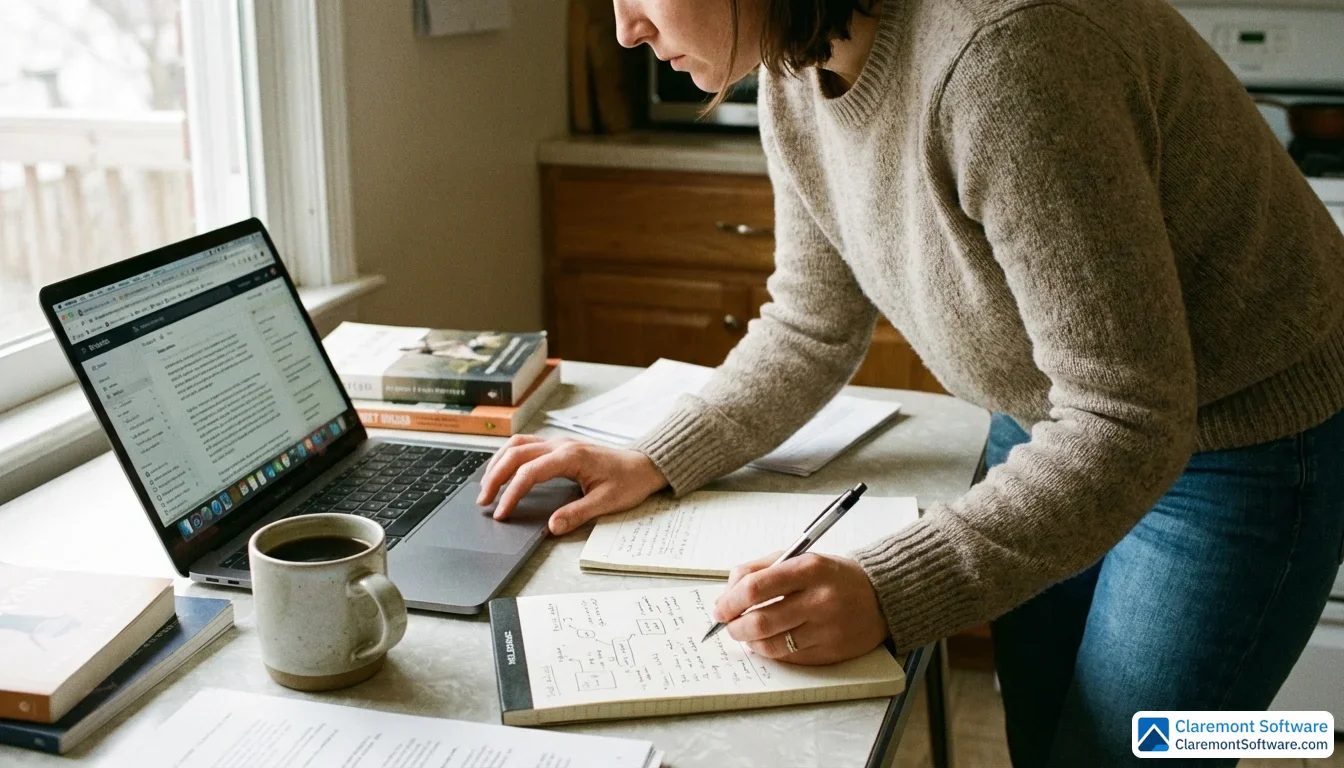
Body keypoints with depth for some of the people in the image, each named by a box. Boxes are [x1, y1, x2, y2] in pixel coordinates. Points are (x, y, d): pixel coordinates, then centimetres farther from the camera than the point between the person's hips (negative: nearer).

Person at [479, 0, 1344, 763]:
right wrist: (654, 465, -5)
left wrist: (886, 595, -35)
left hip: (1238, 443, -7)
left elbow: (1128, 424, -32)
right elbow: (812, 330, 4)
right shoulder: (799, 71, -9)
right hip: (1056, 421, 7)